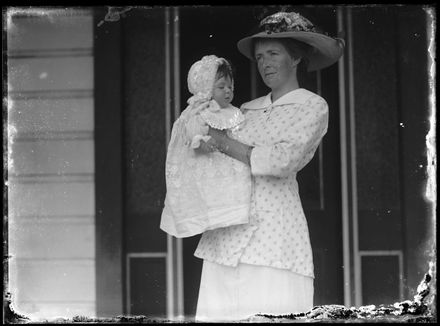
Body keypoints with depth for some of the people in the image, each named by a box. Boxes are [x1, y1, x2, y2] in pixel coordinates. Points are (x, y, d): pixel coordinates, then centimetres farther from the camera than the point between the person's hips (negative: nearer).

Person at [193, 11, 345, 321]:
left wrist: (223, 142, -2)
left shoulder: (313, 106, 5)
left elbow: (282, 161, -9)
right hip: (226, 235, 5)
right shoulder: (247, 110, 20)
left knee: (273, 313, -14)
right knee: (219, 315, -4)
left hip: (273, 233, -5)